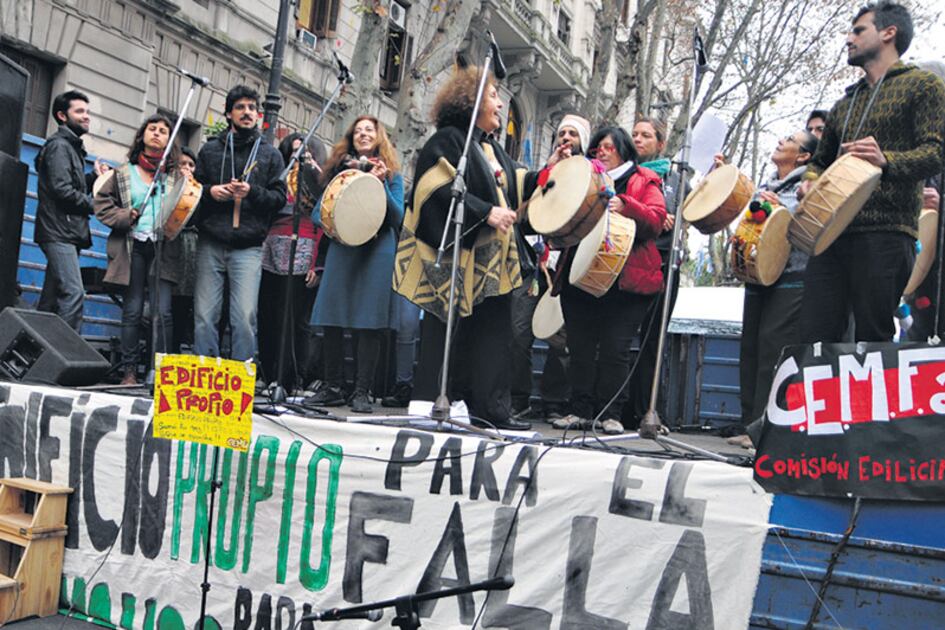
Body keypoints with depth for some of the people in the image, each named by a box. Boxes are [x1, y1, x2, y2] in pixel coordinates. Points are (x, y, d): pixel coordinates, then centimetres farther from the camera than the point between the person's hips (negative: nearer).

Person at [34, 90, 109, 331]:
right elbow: (62, 189, -17)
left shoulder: (72, 146, 24)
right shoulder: (59, 145, -6)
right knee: (73, 293, -19)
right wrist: (93, 204, -7)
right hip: (59, 232, -10)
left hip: (68, 233, 10)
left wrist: (94, 177, 9)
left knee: (52, 297, 10)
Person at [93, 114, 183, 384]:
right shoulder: (124, 173, 11)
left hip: (163, 249, 0)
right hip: (132, 247, 1)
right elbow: (102, 203, 9)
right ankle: (129, 371, 8)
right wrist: (125, 217, -6)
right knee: (132, 311, 3)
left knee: (163, 311, -9)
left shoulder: (176, 176, 11)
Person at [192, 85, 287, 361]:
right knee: (205, 316, 0)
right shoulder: (210, 149, 14)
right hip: (210, 244, 2)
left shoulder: (270, 154, 12)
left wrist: (252, 192, -11)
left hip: (248, 248, -1)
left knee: (245, 318, -8)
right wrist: (210, 191, -4)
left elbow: (280, 198, 6)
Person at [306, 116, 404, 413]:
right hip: (341, 249, 3)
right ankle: (333, 387, 13)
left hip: (377, 251, -2)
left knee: (370, 322, -5)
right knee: (332, 318, 1)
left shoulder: (391, 173, 10)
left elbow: (398, 217, 1)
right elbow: (318, 210, 17)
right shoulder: (340, 169, 16)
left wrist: (381, 184, -10)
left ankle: (362, 392, 2)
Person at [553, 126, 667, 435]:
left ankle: (611, 413, 2)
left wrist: (625, 206, -19)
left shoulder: (644, 181, 10)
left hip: (626, 279, -4)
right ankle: (581, 410, 9)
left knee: (615, 348, -6)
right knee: (580, 346, 2)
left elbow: (656, 220, -4)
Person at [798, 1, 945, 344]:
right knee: (816, 338, -3)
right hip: (830, 233, 6)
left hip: (884, 234, -6)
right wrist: (809, 183, 8)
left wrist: (886, 161, -25)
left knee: (873, 340, -8)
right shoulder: (844, 103, 27)